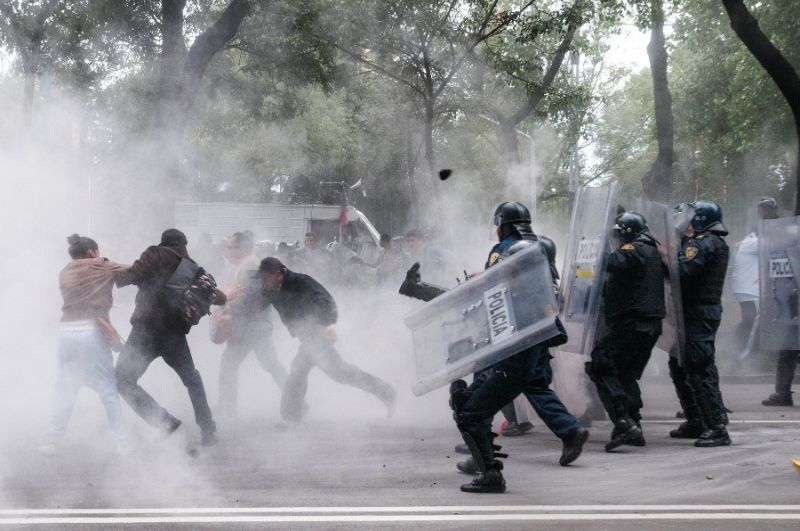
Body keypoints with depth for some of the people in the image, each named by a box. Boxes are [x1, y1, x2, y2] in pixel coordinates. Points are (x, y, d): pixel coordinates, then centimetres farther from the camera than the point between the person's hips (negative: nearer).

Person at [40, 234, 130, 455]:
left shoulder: (65, 274, 15)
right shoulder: (101, 268, 3)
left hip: (66, 333, 4)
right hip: (92, 332, -4)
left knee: (64, 389, 13)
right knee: (108, 390, 2)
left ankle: (52, 441, 12)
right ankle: (121, 442, 2)